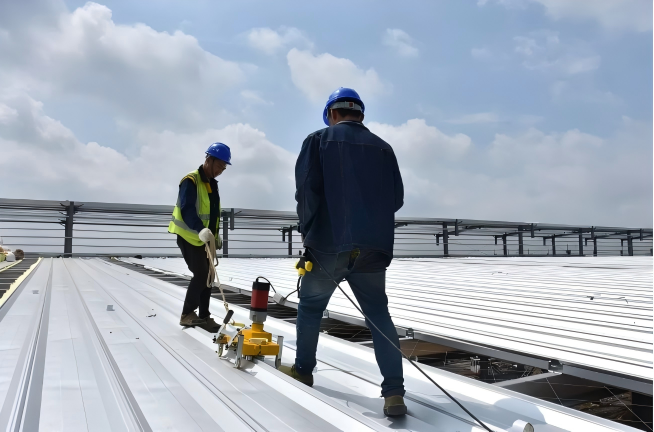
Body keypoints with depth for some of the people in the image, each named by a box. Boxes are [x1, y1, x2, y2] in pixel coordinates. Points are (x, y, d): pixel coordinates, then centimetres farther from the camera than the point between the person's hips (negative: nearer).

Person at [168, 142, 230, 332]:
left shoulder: (212, 183, 12)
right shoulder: (191, 181, -17)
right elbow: (187, 210, -29)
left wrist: (216, 235, 17)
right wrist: (200, 230, -43)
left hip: (205, 239, 9)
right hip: (189, 238, -9)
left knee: (207, 276, 9)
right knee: (201, 274, -12)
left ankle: (203, 316, 18)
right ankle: (187, 314, 3)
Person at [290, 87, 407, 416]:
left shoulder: (319, 140, 1)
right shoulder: (383, 148, 10)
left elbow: (306, 190, -7)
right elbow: (396, 198, 9)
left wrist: (308, 230, 6)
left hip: (328, 244, -2)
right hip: (374, 247, 2)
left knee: (310, 305, 19)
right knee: (379, 315, 9)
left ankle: (303, 369, 31)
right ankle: (394, 391, 1)